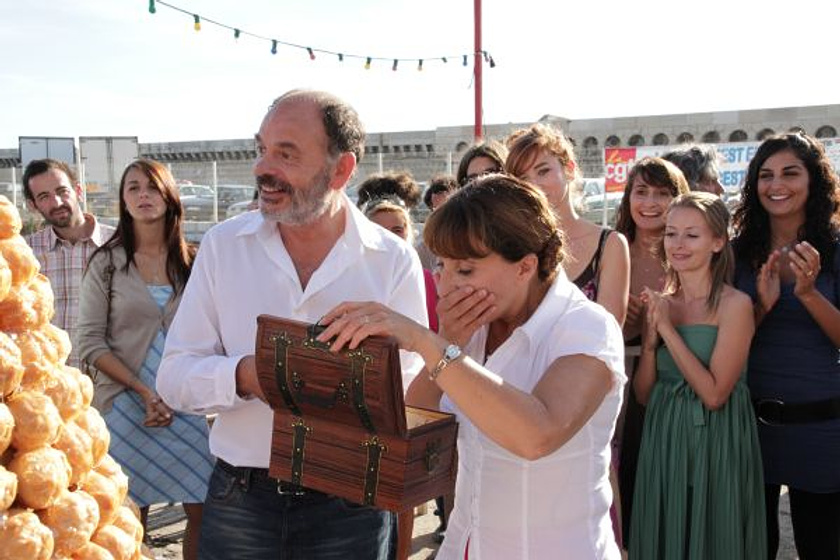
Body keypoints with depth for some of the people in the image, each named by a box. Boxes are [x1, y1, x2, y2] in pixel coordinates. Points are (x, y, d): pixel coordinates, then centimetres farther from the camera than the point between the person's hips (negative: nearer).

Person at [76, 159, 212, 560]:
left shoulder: (191, 261, 5)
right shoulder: (106, 263, 1)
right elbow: (90, 343, -4)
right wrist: (144, 392, -11)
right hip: (125, 404, -2)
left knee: (204, 510, 1)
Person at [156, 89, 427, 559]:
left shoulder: (394, 260, -5)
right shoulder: (223, 246, -1)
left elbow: (412, 387, -5)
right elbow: (175, 375, -3)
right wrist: (243, 377, -23)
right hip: (240, 499, 1)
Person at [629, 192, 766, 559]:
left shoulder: (734, 304, -11)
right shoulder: (660, 302, 4)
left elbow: (714, 394, -18)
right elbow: (643, 395, 5)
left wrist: (668, 330, -17)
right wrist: (650, 340, -11)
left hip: (714, 445, -5)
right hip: (662, 442, 5)